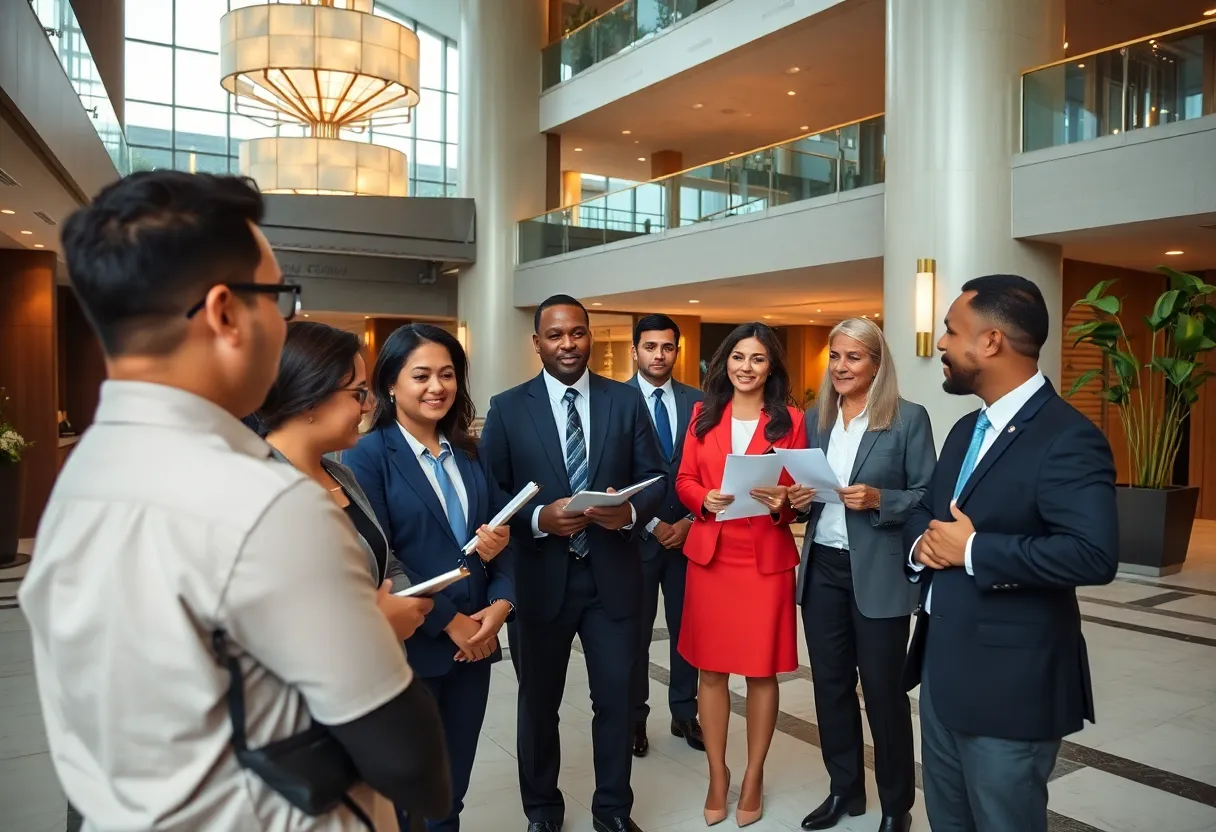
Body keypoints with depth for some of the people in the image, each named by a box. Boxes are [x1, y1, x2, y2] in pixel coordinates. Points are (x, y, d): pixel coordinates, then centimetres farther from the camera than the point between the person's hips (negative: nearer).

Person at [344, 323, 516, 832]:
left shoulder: (470, 454, 8)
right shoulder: (367, 457, -10)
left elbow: (501, 532, 7)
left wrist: (500, 604, -10)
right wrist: (449, 622, -14)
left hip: (474, 641, 5)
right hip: (410, 646, -5)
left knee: (452, 788, 17)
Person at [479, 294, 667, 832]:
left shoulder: (626, 401, 2)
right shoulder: (507, 408, -3)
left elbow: (656, 480, 2)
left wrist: (631, 512, -18)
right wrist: (539, 519, -21)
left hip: (612, 575, 1)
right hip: (541, 577, 0)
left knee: (616, 698, 11)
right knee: (539, 702, 16)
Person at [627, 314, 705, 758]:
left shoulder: (697, 401, 4)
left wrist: (690, 521, -6)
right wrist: (652, 524, -10)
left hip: (688, 532, 3)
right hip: (635, 533, -2)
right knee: (635, 632, 8)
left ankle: (685, 714, 27)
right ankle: (635, 718, 24)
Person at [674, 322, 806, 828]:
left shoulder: (789, 420, 1)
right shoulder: (703, 414, 7)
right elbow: (684, 480, 5)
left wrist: (782, 503, -19)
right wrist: (705, 500, -15)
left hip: (767, 558, -2)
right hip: (710, 554, 2)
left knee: (762, 670, 7)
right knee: (711, 668, 8)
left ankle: (754, 777, 25)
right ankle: (717, 775, 24)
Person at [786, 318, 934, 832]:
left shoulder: (909, 418, -6)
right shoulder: (815, 419, 8)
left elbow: (929, 496, -7)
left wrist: (877, 499, -22)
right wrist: (800, 499, -7)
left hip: (879, 575, -5)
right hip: (821, 569, 5)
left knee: (883, 690, 6)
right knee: (830, 684, 13)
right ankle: (844, 789, 31)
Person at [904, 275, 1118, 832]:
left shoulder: (1068, 438, -18)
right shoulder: (965, 430, 11)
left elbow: (1094, 554, -29)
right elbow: (924, 511, 18)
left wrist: (973, 549, -22)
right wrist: (922, 544, -5)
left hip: (1010, 684, -8)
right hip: (942, 669, 9)